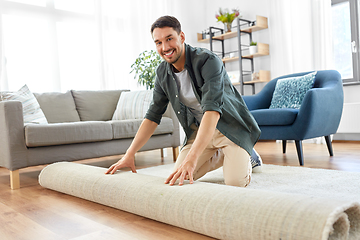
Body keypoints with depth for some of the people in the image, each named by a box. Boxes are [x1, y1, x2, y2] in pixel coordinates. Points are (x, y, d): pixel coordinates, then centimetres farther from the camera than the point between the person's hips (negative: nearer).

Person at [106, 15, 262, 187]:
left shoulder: (208, 61, -26)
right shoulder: (162, 72, -4)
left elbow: (212, 110, -38)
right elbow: (153, 116, 0)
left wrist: (191, 158, -48)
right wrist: (130, 154, -9)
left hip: (230, 125, -5)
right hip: (200, 128, 6)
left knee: (235, 182, -22)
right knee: (180, 176, -4)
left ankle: (246, 155, 14)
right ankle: (221, 155, 20)